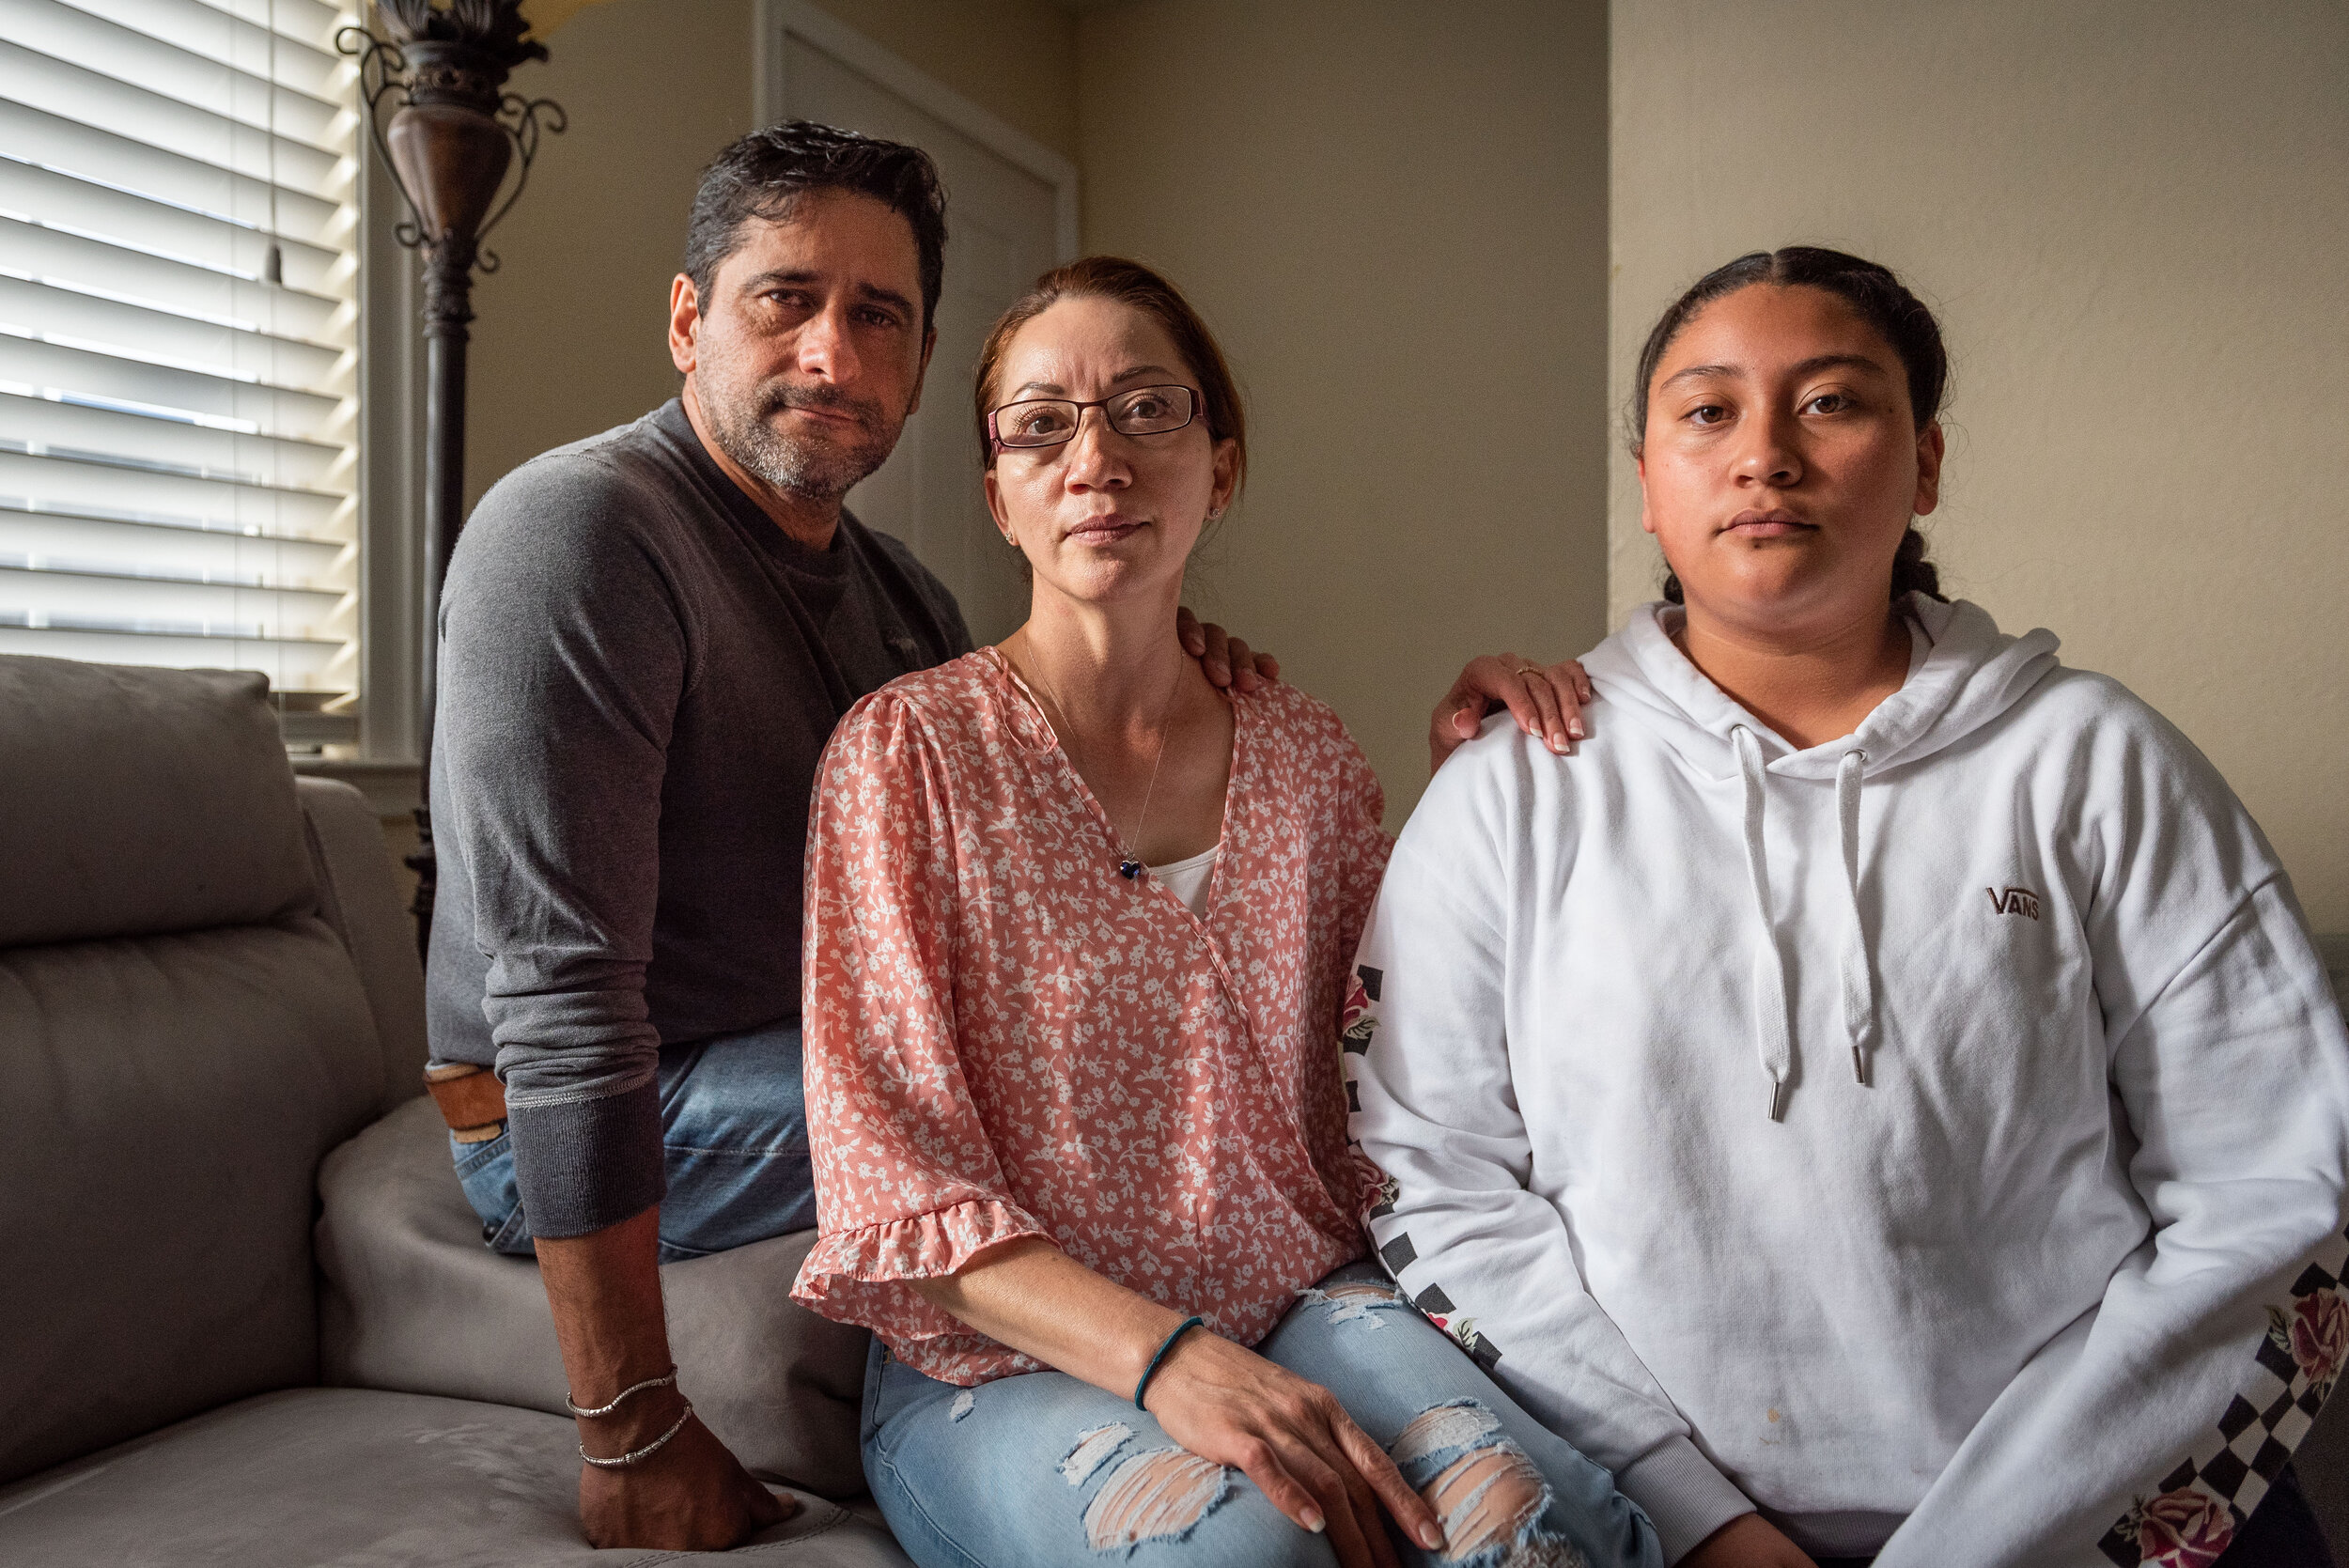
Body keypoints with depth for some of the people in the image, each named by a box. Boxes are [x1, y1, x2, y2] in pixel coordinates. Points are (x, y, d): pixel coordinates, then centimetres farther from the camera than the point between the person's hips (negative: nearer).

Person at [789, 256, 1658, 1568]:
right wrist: (1167, 1360, -21)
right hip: (1007, 1358, -2)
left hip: (1302, 1310, 3)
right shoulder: (909, 749, -5)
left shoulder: (1309, 758, 7)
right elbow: (894, 1177, -10)